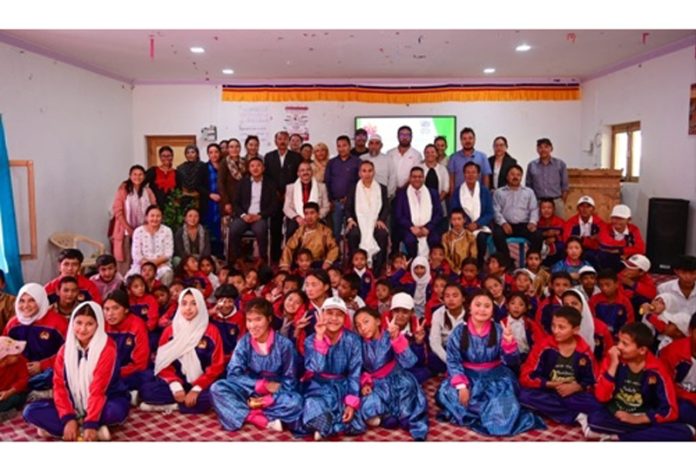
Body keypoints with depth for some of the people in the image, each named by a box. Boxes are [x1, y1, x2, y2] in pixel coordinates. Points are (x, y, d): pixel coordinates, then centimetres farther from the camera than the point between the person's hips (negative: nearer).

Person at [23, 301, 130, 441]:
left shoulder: (107, 348, -17)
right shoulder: (65, 349, -2)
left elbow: (98, 388, -24)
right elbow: (59, 385, -8)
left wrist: (90, 424, -31)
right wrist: (68, 418, -21)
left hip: (105, 402, -5)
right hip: (75, 404, 5)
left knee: (116, 411, -38)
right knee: (31, 411, -15)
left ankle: (54, 428, -20)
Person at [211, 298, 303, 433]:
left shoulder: (284, 344, -11)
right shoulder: (244, 342, -4)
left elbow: (290, 381, -8)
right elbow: (233, 375, -10)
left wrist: (269, 399, -23)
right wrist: (261, 385, -21)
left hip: (276, 396, -3)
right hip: (250, 394, 3)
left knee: (295, 402, -34)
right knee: (217, 388, -23)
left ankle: (246, 414, -26)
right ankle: (264, 421, -29)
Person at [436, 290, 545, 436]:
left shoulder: (498, 331, -5)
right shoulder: (459, 331, -7)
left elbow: (512, 361, -10)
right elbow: (453, 361, -9)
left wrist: (509, 342, -30)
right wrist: (461, 385, -23)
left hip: (495, 376, 0)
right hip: (468, 376, 0)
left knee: (504, 398, -28)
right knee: (446, 392, -26)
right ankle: (494, 416, -17)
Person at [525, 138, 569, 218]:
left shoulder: (560, 164, 6)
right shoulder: (531, 165, 6)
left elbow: (564, 186, 8)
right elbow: (528, 186, 9)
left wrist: (562, 203, 5)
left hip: (556, 202, 0)